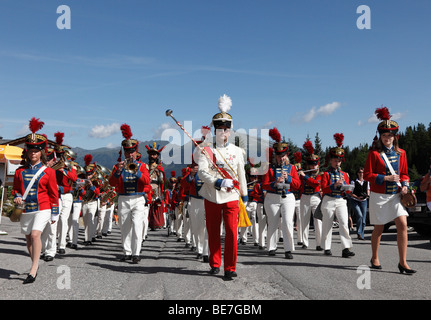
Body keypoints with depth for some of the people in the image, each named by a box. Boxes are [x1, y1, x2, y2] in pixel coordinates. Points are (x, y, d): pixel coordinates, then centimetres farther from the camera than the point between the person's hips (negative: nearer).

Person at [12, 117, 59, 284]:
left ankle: (33, 270, -15)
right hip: (25, 210, 4)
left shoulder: (48, 171, -4)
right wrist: (17, 198, -7)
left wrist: (55, 214, 2)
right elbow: (15, 190, 16)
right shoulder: (20, 171, 5)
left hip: (43, 209, -4)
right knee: (29, 239, 14)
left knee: (35, 234, -20)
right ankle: (35, 263, 34)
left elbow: (53, 194, 0)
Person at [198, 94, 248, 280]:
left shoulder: (237, 151, 6)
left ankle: (230, 268, 6)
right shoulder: (207, 150, 0)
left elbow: (241, 174, 13)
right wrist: (218, 182, -29)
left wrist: (244, 195, 16)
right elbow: (201, 172, -14)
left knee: (231, 232, -6)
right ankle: (215, 264, 29)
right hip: (212, 197, 0)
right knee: (213, 232, 11)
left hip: (231, 197, 0)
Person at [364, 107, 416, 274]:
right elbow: (367, 175, -8)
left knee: (402, 224, -9)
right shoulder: (374, 153, -6)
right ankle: (375, 258, 26)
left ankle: (403, 262, -1)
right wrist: (386, 178, -19)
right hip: (379, 196, -3)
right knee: (378, 228, 6)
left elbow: (404, 173, 15)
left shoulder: (401, 153, 7)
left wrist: (405, 184, -4)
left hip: (396, 195, 3)